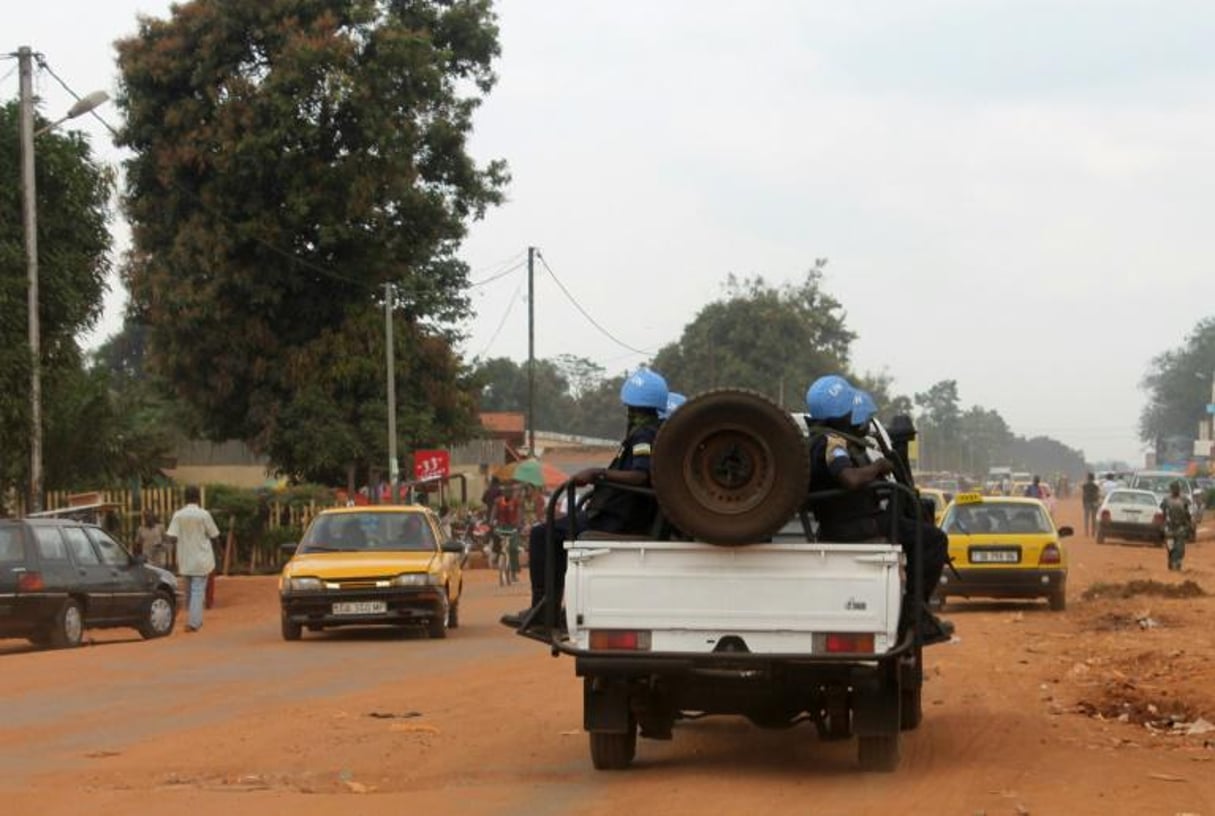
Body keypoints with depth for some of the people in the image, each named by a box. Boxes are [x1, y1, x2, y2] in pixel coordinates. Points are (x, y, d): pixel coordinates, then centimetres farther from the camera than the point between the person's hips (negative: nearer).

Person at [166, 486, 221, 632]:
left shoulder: (178, 515, -5)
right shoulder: (204, 515, -10)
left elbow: (171, 538, -10)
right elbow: (215, 536, -3)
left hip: (185, 560, 3)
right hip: (201, 559, -3)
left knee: (189, 590, 18)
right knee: (198, 590, -2)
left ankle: (195, 620, 28)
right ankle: (194, 622, -12)